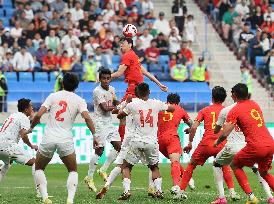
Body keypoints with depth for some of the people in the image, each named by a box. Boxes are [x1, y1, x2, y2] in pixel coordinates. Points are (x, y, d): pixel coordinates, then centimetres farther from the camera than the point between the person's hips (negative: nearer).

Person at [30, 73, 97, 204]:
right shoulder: (79, 100, 5)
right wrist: (94, 136, -9)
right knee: (73, 171, 18)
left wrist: (31, 128, 16)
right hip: (66, 139, 0)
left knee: (38, 168, 19)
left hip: (48, 139, 0)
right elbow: (87, 118, -11)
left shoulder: (53, 96, 7)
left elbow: (38, 115, -1)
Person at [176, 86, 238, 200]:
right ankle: (232, 192, 13)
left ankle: (181, 192, 9)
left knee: (191, 165, 16)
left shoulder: (205, 110, 8)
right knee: (225, 167, 26)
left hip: (206, 144, -1)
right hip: (221, 145, 1)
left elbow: (193, 128, 1)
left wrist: (190, 143, 9)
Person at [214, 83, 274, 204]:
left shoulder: (234, 111, -3)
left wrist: (217, 142, 12)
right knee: (264, 173, 27)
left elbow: (225, 134, -8)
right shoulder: (254, 104, 17)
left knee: (235, 165, 16)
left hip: (256, 146, -6)